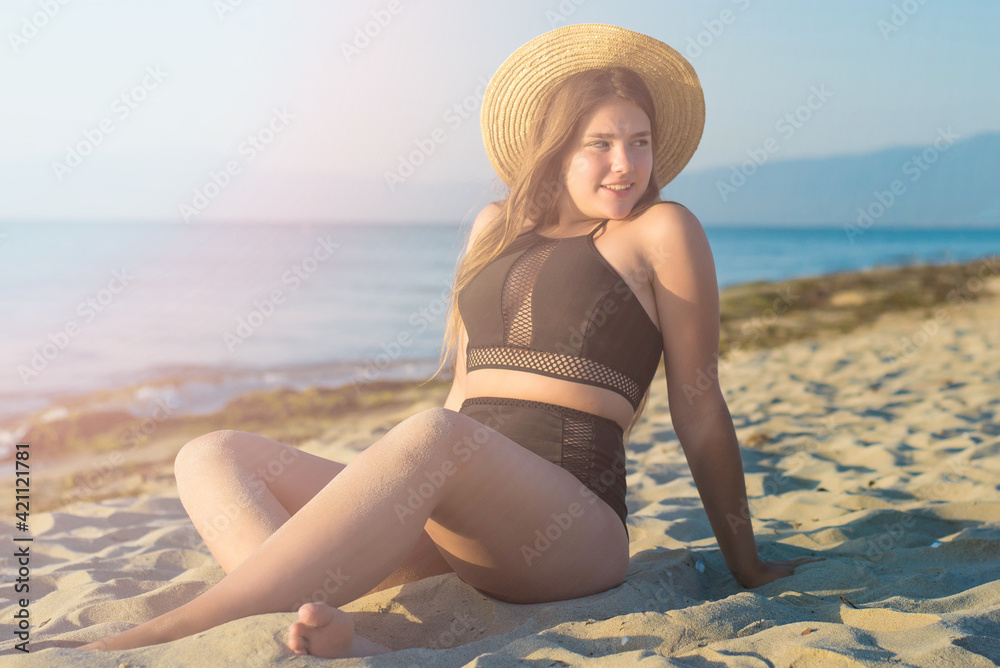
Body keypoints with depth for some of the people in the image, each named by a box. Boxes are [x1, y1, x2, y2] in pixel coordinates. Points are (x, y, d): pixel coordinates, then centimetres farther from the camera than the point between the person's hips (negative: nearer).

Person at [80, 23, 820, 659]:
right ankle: (332, 638, -37)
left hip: (569, 527, -6)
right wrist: (387, 501, 21)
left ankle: (175, 634, -40)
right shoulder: (498, 226, 18)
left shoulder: (661, 231, 4)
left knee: (434, 437, -38)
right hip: (446, 525, 7)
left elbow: (699, 412, 5)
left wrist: (748, 568, 9)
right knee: (211, 457, -8)